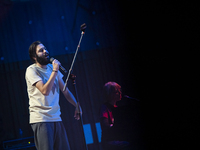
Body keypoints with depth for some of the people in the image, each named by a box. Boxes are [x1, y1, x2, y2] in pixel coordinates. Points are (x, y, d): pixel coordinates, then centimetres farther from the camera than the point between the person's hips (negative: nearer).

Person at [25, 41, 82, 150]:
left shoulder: (52, 67, 15)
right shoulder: (31, 70, -6)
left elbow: (65, 90, 19)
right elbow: (45, 91, -19)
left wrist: (77, 105, 10)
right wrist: (55, 71, -14)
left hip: (56, 118, 7)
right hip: (41, 119, -6)